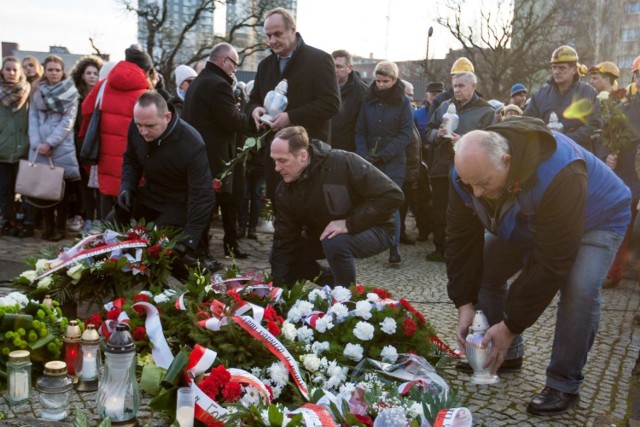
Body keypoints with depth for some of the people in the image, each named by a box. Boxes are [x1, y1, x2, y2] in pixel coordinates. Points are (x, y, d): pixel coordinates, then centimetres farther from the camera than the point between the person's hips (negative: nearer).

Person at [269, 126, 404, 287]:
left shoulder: (344, 163, -29)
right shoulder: (284, 190, -12)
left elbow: (393, 195, -31)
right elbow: (284, 242, -10)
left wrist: (349, 223, -34)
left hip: (370, 229, -6)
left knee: (336, 243, -37)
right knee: (278, 255, -4)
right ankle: (331, 281, 12)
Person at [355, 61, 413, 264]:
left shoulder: (403, 101, 1)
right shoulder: (368, 100, 9)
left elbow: (406, 133, -5)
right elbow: (360, 131, 8)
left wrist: (384, 155, -13)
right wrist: (364, 155, -8)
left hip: (393, 163, -3)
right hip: (369, 161, 3)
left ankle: (394, 247, -6)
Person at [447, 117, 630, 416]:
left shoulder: (556, 176, -45)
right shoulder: (468, 173, -25)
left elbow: (550, 263, -40)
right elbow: (462, 239, -18)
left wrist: (512, 325, -35)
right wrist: (464, 302, -23)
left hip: (596, 218, -6)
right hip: (525, 222, 6)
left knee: (579, 290, -28)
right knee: (481, 269, -3)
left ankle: (564, 385, -11)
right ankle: (505, 354, 15)